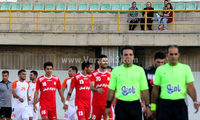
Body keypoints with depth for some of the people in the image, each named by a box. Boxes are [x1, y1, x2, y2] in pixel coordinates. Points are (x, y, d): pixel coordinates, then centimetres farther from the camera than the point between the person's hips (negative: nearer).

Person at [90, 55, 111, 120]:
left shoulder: (110, 74, 8)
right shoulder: (94, 74, 3)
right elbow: (91, 87, -7)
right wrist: (97, 89, -28)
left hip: (107, 103, 1)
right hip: (96, 103, 0)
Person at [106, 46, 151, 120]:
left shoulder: (140, 70, 4)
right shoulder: (116, 71, 4)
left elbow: (144, 90, 3)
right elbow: (111, 90, 6)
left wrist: (147, 106, -1)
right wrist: (108, 106, 3)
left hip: (135, 105, 0)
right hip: (121, 105, 0)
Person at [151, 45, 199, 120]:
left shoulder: (185, 68, 4)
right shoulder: (160, 69, 4)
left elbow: (190, 86, -1)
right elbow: (155, 89, 9)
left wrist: (195, 101, -14)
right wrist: (153, 105, 7)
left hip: (180, 104, 0)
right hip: (164, 104, 0)